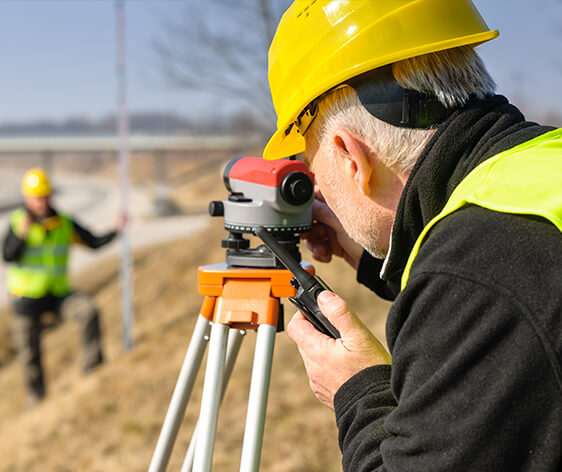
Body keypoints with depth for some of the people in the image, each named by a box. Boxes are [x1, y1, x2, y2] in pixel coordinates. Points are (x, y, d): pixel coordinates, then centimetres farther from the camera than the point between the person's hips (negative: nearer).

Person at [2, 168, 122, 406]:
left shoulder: (65, 223, 1)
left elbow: (94, 242, -3)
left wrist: (115, 231, -17)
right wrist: (21, 235, -33)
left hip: (59, 294, 1)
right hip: (27, 296, -1)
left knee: (89, 311, -25)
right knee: (30, 355, 6)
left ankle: (92, 370, -16)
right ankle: (36, 401, 27)